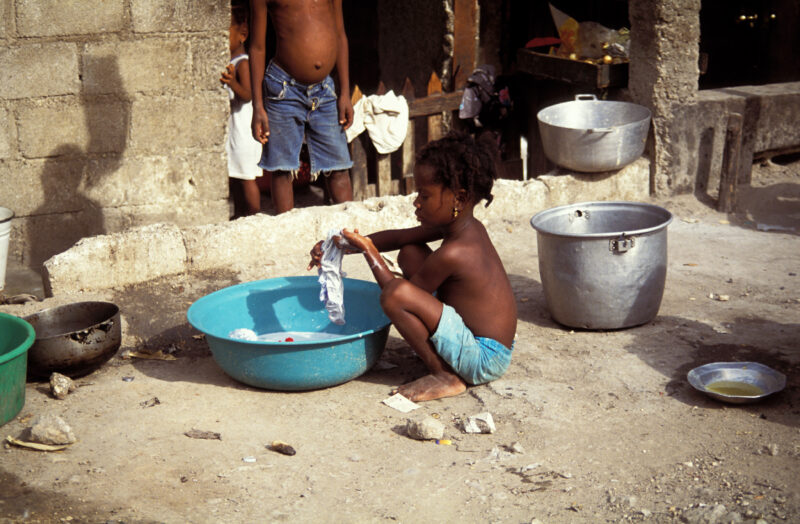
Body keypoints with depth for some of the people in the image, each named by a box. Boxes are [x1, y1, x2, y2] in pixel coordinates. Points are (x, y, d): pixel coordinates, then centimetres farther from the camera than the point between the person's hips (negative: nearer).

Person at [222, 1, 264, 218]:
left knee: (247, 177, -5)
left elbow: (247, 95, -28)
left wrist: (233, 83, -45)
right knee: (234, 176, 15)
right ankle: (239, 215, 24)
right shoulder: (227, 63, 13)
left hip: (244, 130, -10)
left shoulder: (243, 63, -15)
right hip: (231, 127, 10)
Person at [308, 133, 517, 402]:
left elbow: (397, 294, -12)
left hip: (485, 360, -10)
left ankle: (445, 376, -11)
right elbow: (398, 238, 12)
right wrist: (349, 246, 4)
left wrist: (370, 253, -4)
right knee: (410, 254, 14)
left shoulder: (452, 254, -25)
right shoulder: (468, 226, 2)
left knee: (396, 292, -28)